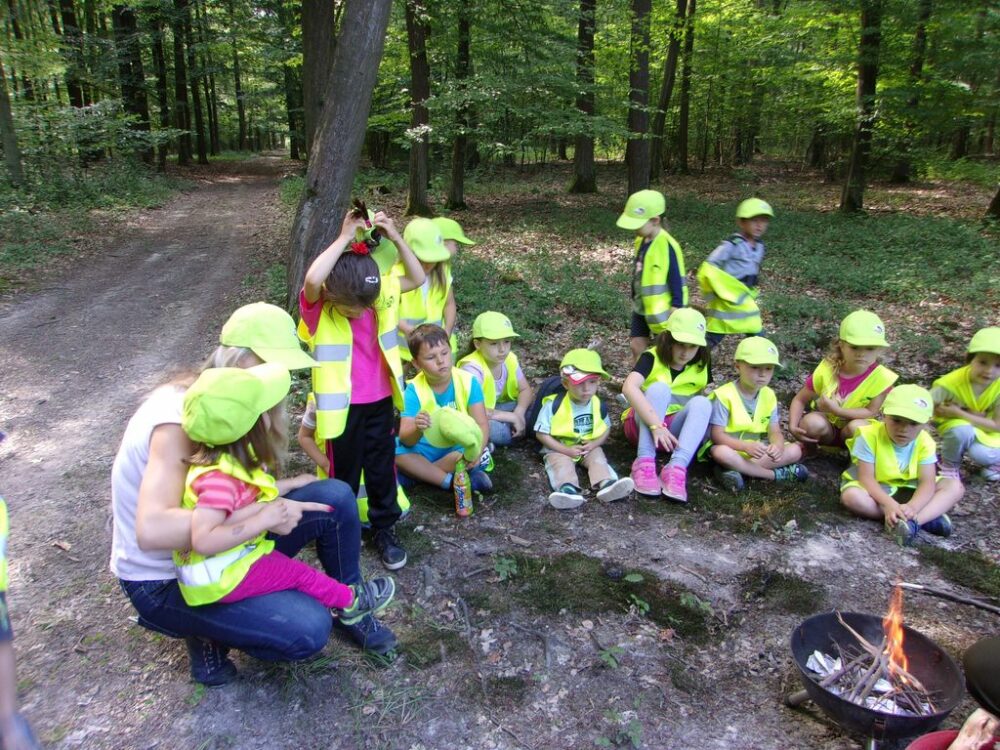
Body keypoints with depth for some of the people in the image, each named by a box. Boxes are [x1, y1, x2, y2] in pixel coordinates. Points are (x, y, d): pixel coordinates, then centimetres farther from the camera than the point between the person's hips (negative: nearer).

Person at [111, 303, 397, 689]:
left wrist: (288, 487, -16)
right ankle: (205, 630, 2)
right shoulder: (180, 418, -29)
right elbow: (152, 530, -41)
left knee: (335, 496, -9)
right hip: (166, 581, -8)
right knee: (309, 628, -25)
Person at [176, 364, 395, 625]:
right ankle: (350, 602, 21)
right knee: (298, 573, -1)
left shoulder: (235, 456, -6)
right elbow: (203, 540, -39)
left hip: (241, 552, 9)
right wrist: (262, 519, -33)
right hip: (218, 577, -9)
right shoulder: (218, 478, -34)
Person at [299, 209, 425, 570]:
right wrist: (344, 237, -33)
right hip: (343, 405, -3)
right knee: (344, 472, 14)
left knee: (382, 468, 16)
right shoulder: (319, 305, -19)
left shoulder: (379, 292, -6)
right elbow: (312, 279, -42)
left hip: (381, 400, 4)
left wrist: (395, 236, -9)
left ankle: (384, 529, 35)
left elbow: (416, 278, 4)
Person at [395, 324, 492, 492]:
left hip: (459, 447, -1)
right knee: (393, 448, -27)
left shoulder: (468, 382, -14)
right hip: (426, 448, 1)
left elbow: (482, 425, -20)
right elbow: (405, 439, -22)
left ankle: (417, 472, -15)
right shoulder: (414, 389, -15)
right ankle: (451, 481, -25)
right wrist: (417, 430, -46)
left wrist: (476, 451, -41)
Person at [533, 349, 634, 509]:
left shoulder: (598, 405, -3)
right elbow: (542, 433, -13)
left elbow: (606, 429, 10)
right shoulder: (554, 405, -17)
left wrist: (594, 444, -12)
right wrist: (566, 450, -20)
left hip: (589, 447, 4)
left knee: (598, 458, -23)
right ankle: (568, 489, -57)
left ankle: (606, 484, -48)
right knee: (562, 463, -30)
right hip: (559, 449, -4)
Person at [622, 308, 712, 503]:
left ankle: (677, 468, -42)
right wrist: (656, 425, -43)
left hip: (673, 429, 3)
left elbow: (700, 405, 5)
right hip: (643, 425, -3)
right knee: (658, 388, -30)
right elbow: (629, 387, -34)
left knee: (701, 403, -25)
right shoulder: (652, 358, -15)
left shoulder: (702, 365, -3)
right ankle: (644, 462, -38)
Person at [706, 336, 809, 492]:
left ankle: (737, 469, -25)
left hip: (759, 449, 5)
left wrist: (777, 446, -26)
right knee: (720, 452, -37)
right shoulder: (724, 395, -15)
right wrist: (746, 446, -34)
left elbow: (775, 432, -1)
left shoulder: (769, 396, 2)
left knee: (795, 450, -14)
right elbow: (717, 435, -18)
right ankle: (777, 473, -25)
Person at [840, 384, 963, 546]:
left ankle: (912, 521, -33)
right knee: (851, 496, -35)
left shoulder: (925, 443, -12)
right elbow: (866, 477, -24)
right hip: (876, 490, -3)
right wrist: (889, 504, -38)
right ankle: (928, 517, -26)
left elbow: (927, 482, -18)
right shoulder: (869, 436, -23)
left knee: (955, 486, -13)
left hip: (908, 490, 4)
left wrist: (912, 507, -38)